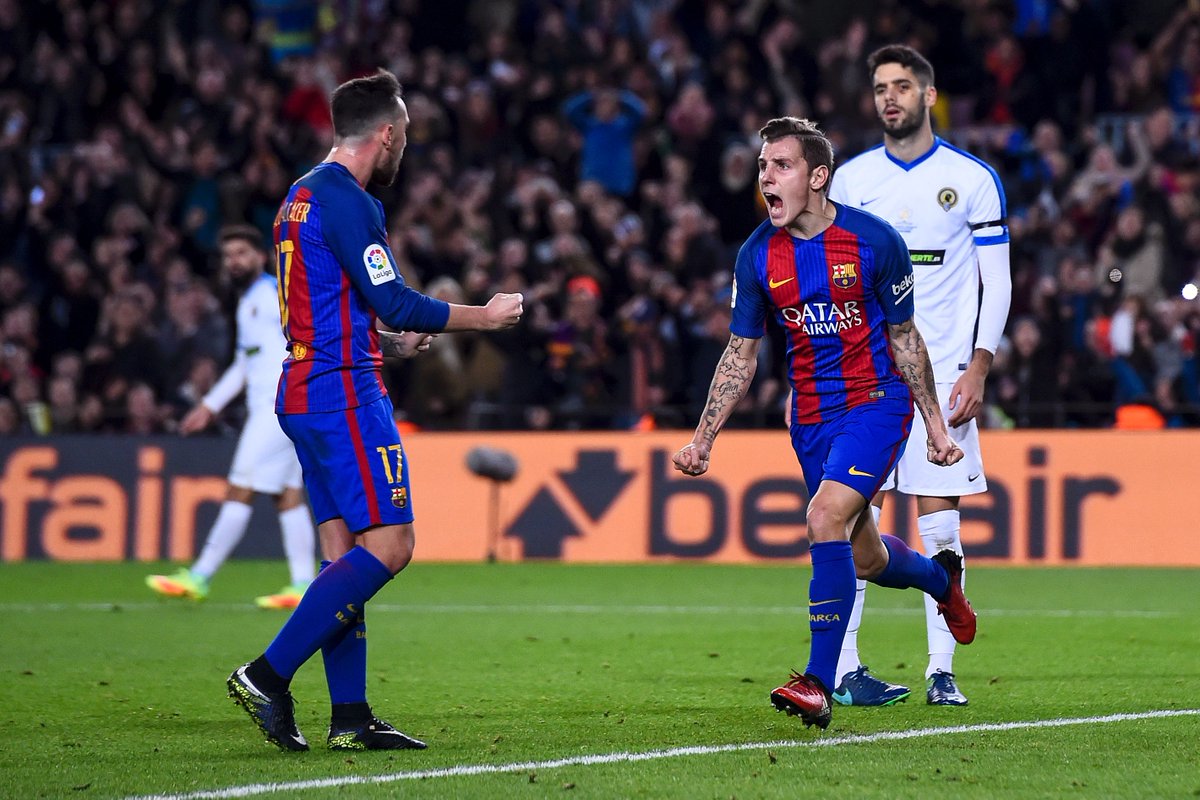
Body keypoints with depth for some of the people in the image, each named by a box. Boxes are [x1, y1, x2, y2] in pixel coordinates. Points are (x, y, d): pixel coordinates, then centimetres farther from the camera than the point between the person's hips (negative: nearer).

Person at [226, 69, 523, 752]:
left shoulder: (302, 198, 18)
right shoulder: (346, 202, -13)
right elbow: (395, 304, -17)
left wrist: (390, 342, 34)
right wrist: (486, 317, -5)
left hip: (306, 390, 10)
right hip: (345, 395, -10)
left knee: (346, 554, 8)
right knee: (389, 545, -11)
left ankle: (350, 717, 5)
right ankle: (268, 675, -14)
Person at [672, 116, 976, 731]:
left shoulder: (874, 241, -12)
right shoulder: (757, 255, -3)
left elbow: (904, 338, 0)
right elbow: (740, 354, 7)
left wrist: (936, 425, 2)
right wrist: (704, 438, 1)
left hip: (877, 402, -4)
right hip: (811, 415, 4)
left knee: (826, 515, -25)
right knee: (864, 558, 12)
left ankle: (818, 684, -21)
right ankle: (941, 578, 48)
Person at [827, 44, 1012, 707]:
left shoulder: (972, 179, 3)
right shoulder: (850, 178, 8)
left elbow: (996, 281, 3)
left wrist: (978, 368, -7)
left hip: (942, 374, -1)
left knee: (939, 522, -2)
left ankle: (942, 671, 2)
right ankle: (842, 669, -2)